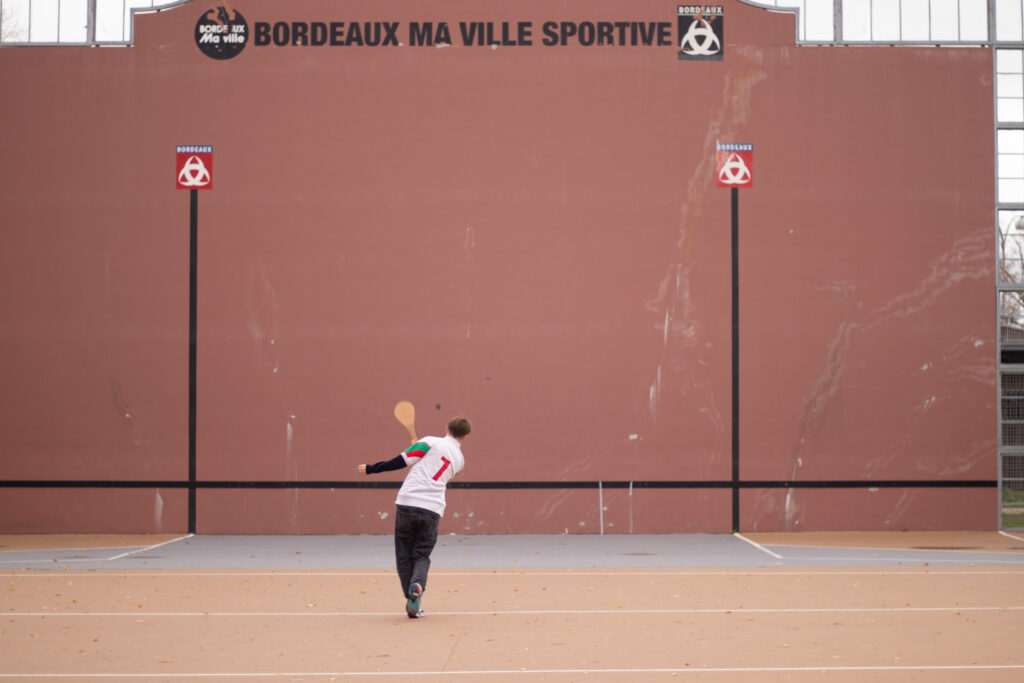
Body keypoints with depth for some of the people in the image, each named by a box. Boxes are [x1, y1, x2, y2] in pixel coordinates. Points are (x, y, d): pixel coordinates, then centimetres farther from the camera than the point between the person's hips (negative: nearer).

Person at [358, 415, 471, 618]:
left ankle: (413, 605, 2)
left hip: (407, 504, -2)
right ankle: (417, 584, -17)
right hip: (432, 510, 2)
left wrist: (371, 469, 5)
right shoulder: (459, 460, 16)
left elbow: (402, 460, -4)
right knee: (422, 555, 14)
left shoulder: (431, 442, 3)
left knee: (404, 556, 9)